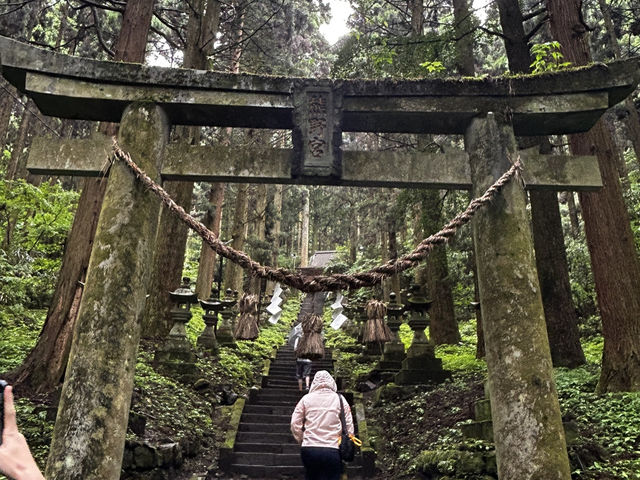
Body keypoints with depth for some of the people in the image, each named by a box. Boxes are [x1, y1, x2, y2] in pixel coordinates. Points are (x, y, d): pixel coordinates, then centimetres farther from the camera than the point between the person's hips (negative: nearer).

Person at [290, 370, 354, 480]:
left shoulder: (306, 398, 5)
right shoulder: (340, 399, 4)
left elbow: (295, 424, 4)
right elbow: (349, 426, 2)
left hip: (309, 449, 1)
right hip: (333, 451, -1)